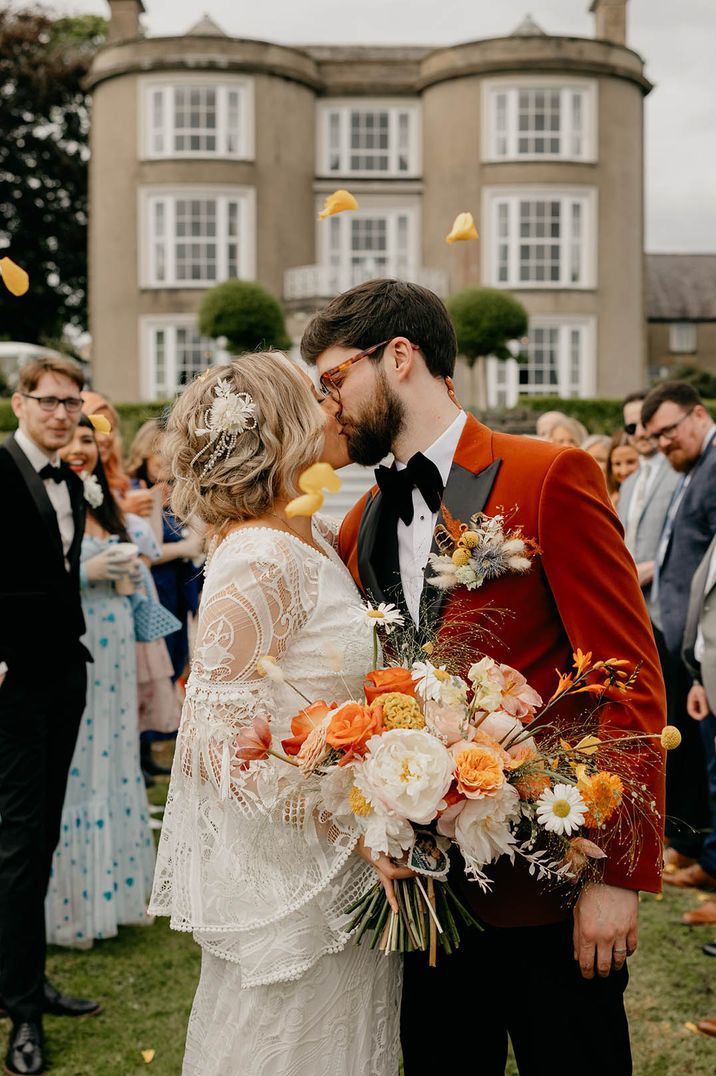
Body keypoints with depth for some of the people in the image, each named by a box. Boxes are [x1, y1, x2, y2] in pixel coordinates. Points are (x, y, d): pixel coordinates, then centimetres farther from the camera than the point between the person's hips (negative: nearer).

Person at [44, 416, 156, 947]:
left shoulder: (104, 508, 14)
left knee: (113, 760, 12)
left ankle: (111, 887, 23)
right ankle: (70, 906, 9)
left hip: (113, 656, 7)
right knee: (71, 769, -1)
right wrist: (86, 573, -19)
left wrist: (129, 572, 3)